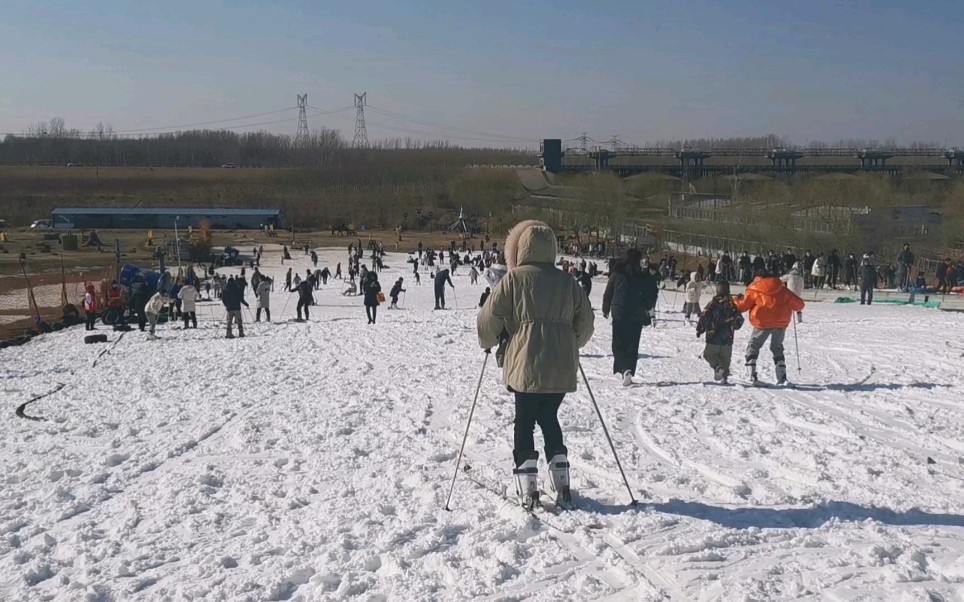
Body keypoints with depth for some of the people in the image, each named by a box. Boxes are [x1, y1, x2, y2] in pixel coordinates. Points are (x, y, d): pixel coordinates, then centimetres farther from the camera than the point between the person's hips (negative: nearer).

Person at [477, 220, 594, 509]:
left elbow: (489, 318, -3)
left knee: (525, 422, 7)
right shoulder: (567, 281, 8)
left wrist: (488, 341, 17)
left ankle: (527, 490, 4)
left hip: (527, 366, -4)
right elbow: (585, 321, 14)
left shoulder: (514, 278, -4)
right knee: (549, 418, 18)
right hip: (562, 367, 4)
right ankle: (561, 486, 17)